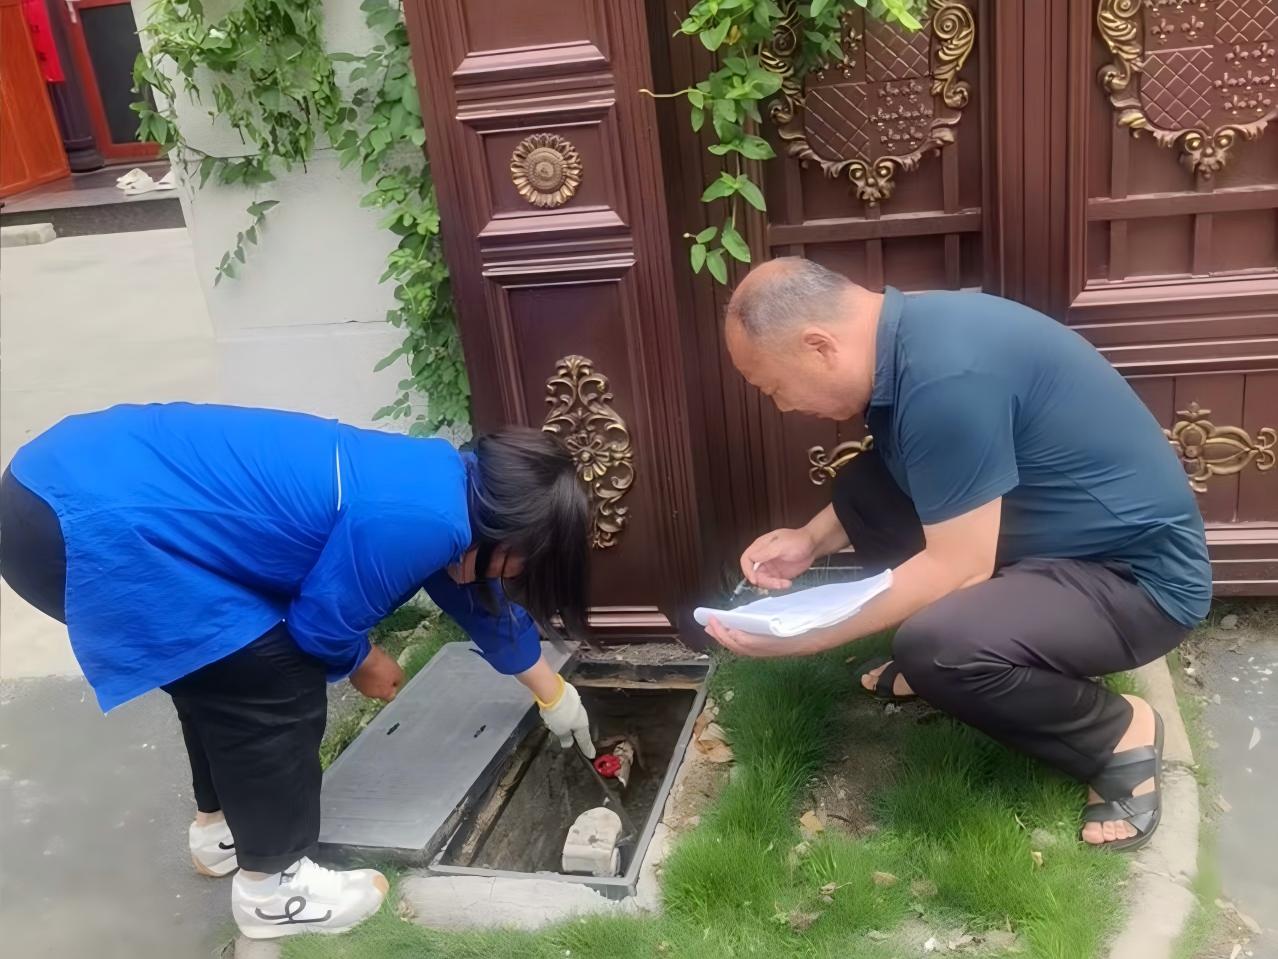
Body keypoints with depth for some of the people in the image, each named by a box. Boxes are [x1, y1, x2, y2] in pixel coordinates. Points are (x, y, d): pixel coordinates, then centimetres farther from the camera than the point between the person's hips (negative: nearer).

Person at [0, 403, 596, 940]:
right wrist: (362, 664, 17)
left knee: (224, 668, 24)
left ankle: (219, 825, 44)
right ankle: (272, 886, 18)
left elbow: (479, 598, 27)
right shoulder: (417, 521, -19)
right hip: (86, 529, -10)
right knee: (278, 685, -1)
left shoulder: (446, 483, 11)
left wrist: (552, 694, 39)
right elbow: (321, 625, -6)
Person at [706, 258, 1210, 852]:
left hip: (1140, 575, -9)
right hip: (1062, 540, 9)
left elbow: (959, 567, -26)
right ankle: (941, 664, 15)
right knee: (862, 489, 6)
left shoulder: (945, 376, -30)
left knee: (937, 646, -32)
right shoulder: (905, 336, -1)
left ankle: (1117, 734, -4)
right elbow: (894, 482, 15)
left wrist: (805, 634, -20)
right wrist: (811, 540, 2)